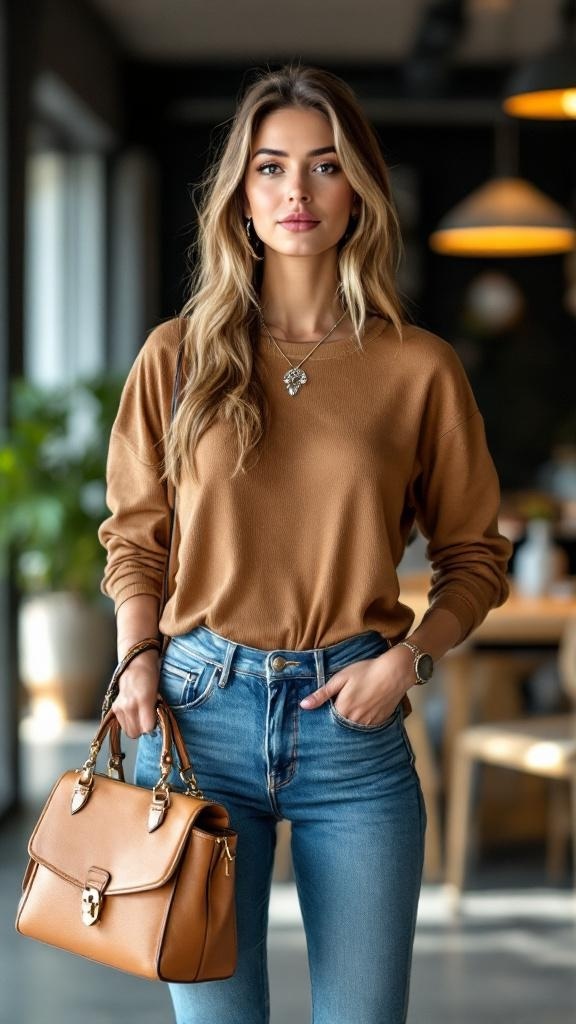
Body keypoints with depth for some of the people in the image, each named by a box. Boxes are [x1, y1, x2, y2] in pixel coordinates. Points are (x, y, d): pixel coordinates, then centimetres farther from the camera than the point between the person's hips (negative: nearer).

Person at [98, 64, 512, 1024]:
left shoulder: (420, 367, 1)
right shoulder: (180, 354, 4)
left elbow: (475, 555, 8)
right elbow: (134, 535, 12)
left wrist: (403, 661, -7)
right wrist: (138, 662, -3)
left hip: (354, 722, 0)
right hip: (200, 708, 1)